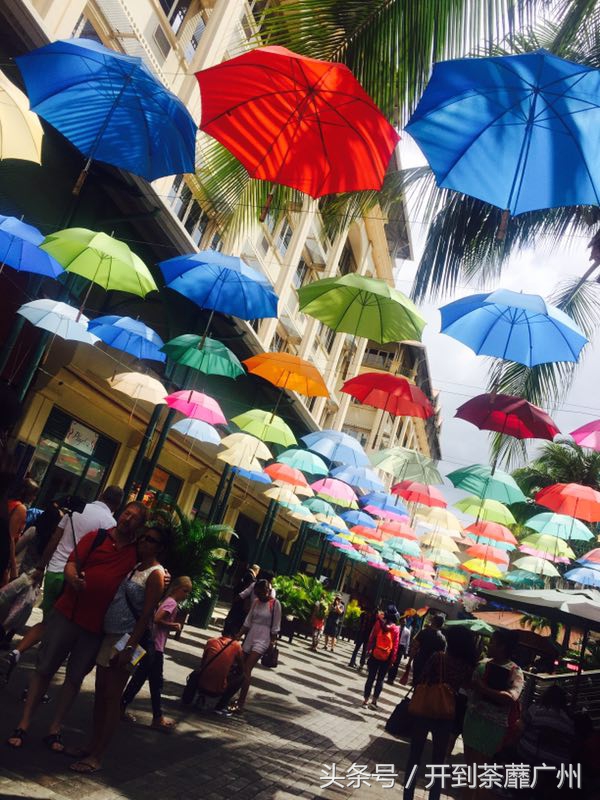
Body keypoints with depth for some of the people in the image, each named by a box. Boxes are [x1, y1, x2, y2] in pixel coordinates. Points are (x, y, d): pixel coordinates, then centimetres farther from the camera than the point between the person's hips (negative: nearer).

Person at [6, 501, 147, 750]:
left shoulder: (138, 551, -1)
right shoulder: (95, 537, -2)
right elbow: (71, 564, -6)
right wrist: (73, 578, -28)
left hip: (96, 625, 1)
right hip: (67, 614, -1)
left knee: (75, 677, 12)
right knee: (44, 669, 8)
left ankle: (55, 729, 27)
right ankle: (24, 725, 22)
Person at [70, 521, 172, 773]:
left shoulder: (155, 574, -12)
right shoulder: (133, 566, 11)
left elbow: (146, 614, -16)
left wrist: (130, 647, -20)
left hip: (128, 638, -7)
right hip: (109, 634, 8)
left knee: (112, 697, 1)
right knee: (100, 692, 15)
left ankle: (97, 757, 12)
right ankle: (93, 745, 29)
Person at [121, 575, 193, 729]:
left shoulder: (168, 601, 15)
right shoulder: (172, 602, -15)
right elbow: (157, 619, -25)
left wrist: (173, 626, 4)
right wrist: (174, 626, -14)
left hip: (151, 645, 9)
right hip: (155, 647, -9)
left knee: (139, 678, 16)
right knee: (156, 682, 0)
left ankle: (121, 708, 24)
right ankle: (158, 718, 9)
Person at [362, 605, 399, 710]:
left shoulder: (379, 623, -5)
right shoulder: (396, 629, -7)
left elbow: (371, 638, -1)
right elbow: (395, 646, -5)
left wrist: (368, 650, 7)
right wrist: (392, 660, 2)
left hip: (375, 655, 1)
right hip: (386, 658, -1)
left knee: (370, 678, 9)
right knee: (380, 680, 12)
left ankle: (366, 700, 10)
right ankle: (374, 701, 9)